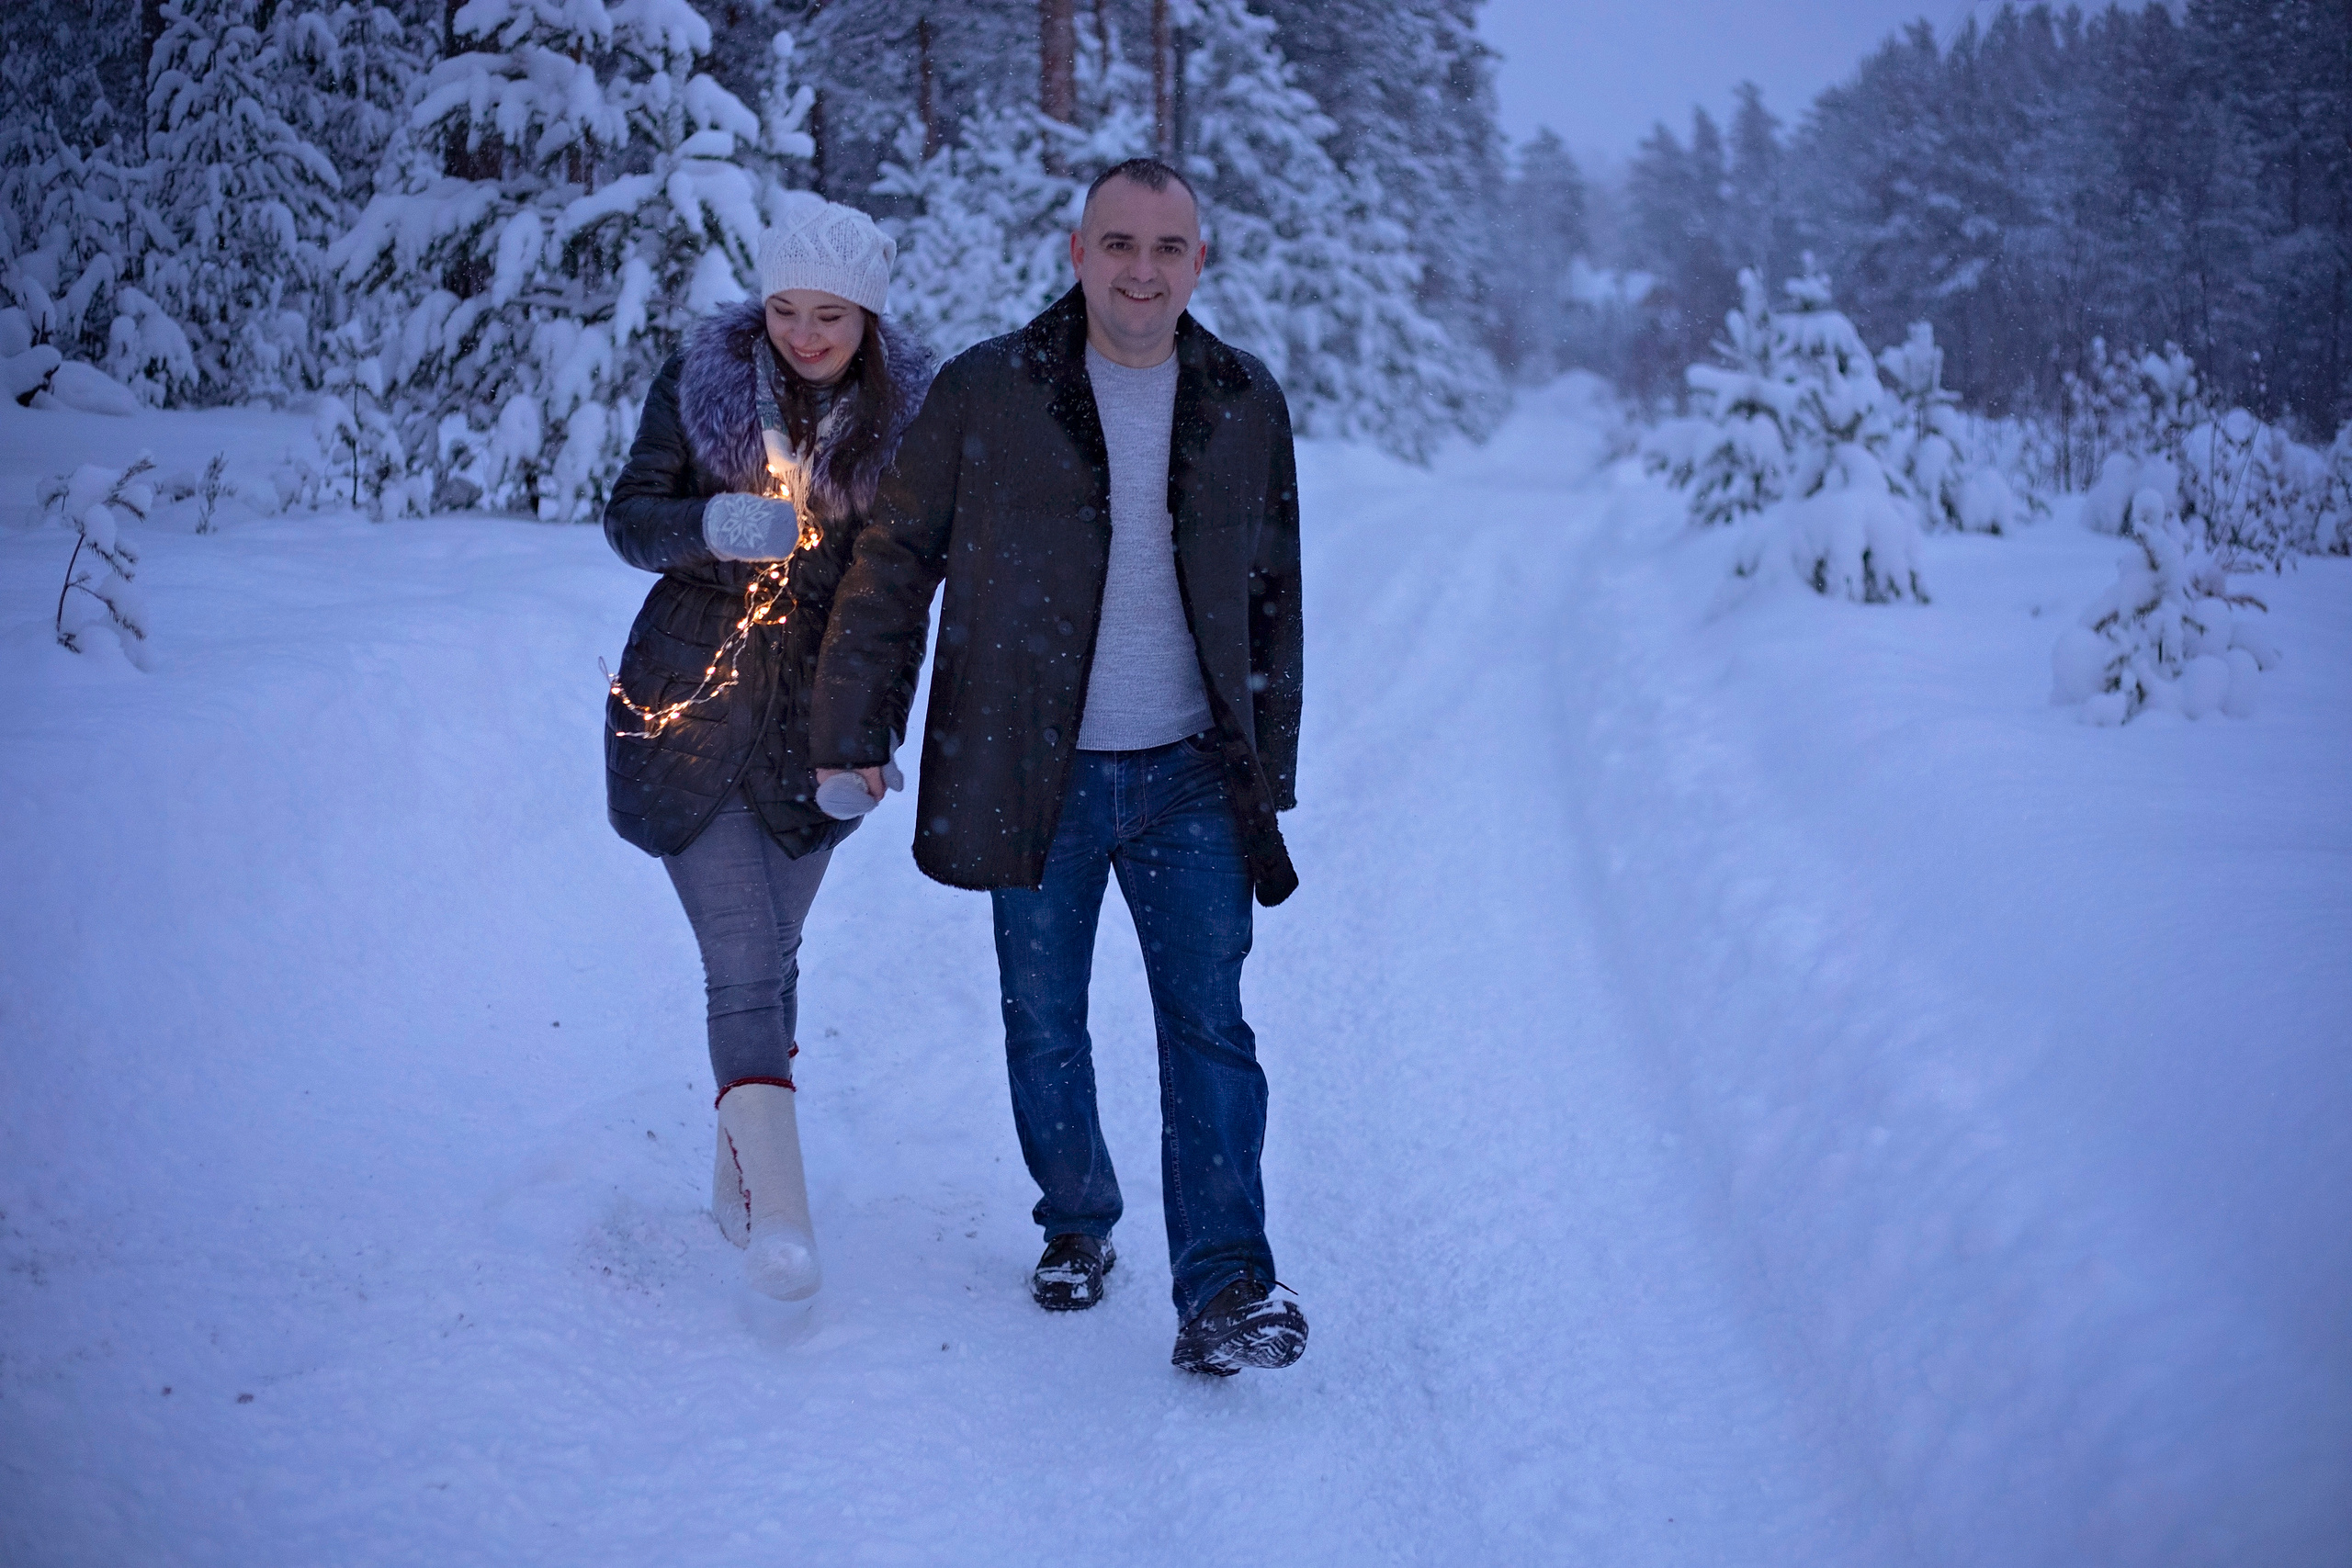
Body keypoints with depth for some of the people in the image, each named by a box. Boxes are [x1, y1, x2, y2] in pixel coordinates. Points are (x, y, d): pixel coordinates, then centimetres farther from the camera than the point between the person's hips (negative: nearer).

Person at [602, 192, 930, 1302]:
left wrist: (874, 737, -5)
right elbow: (628, 517, -1)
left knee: (768, 958, 11)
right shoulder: (700, 381, -3)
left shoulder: (907, 411, -2)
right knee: (743, 965, -9)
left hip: (816, 726, 2)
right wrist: (710, 524, -23)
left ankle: (737, 1177, 26)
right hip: (690, 709, -1)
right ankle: (776, 1208, -11)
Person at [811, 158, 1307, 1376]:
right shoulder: (985, 395, -4)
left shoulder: (1245, 406, 4)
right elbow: (893, 566, 1)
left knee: (1209, 1026, -6)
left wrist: (1270, 776, 11)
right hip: (1035, 779, -1)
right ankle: (1076, 1226, 32)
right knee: (1043, 1026, 10)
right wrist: (850, 733, -2)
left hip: (1191, 775, 1)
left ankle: (1223, 1292, -5)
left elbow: (1272, 601, 12)